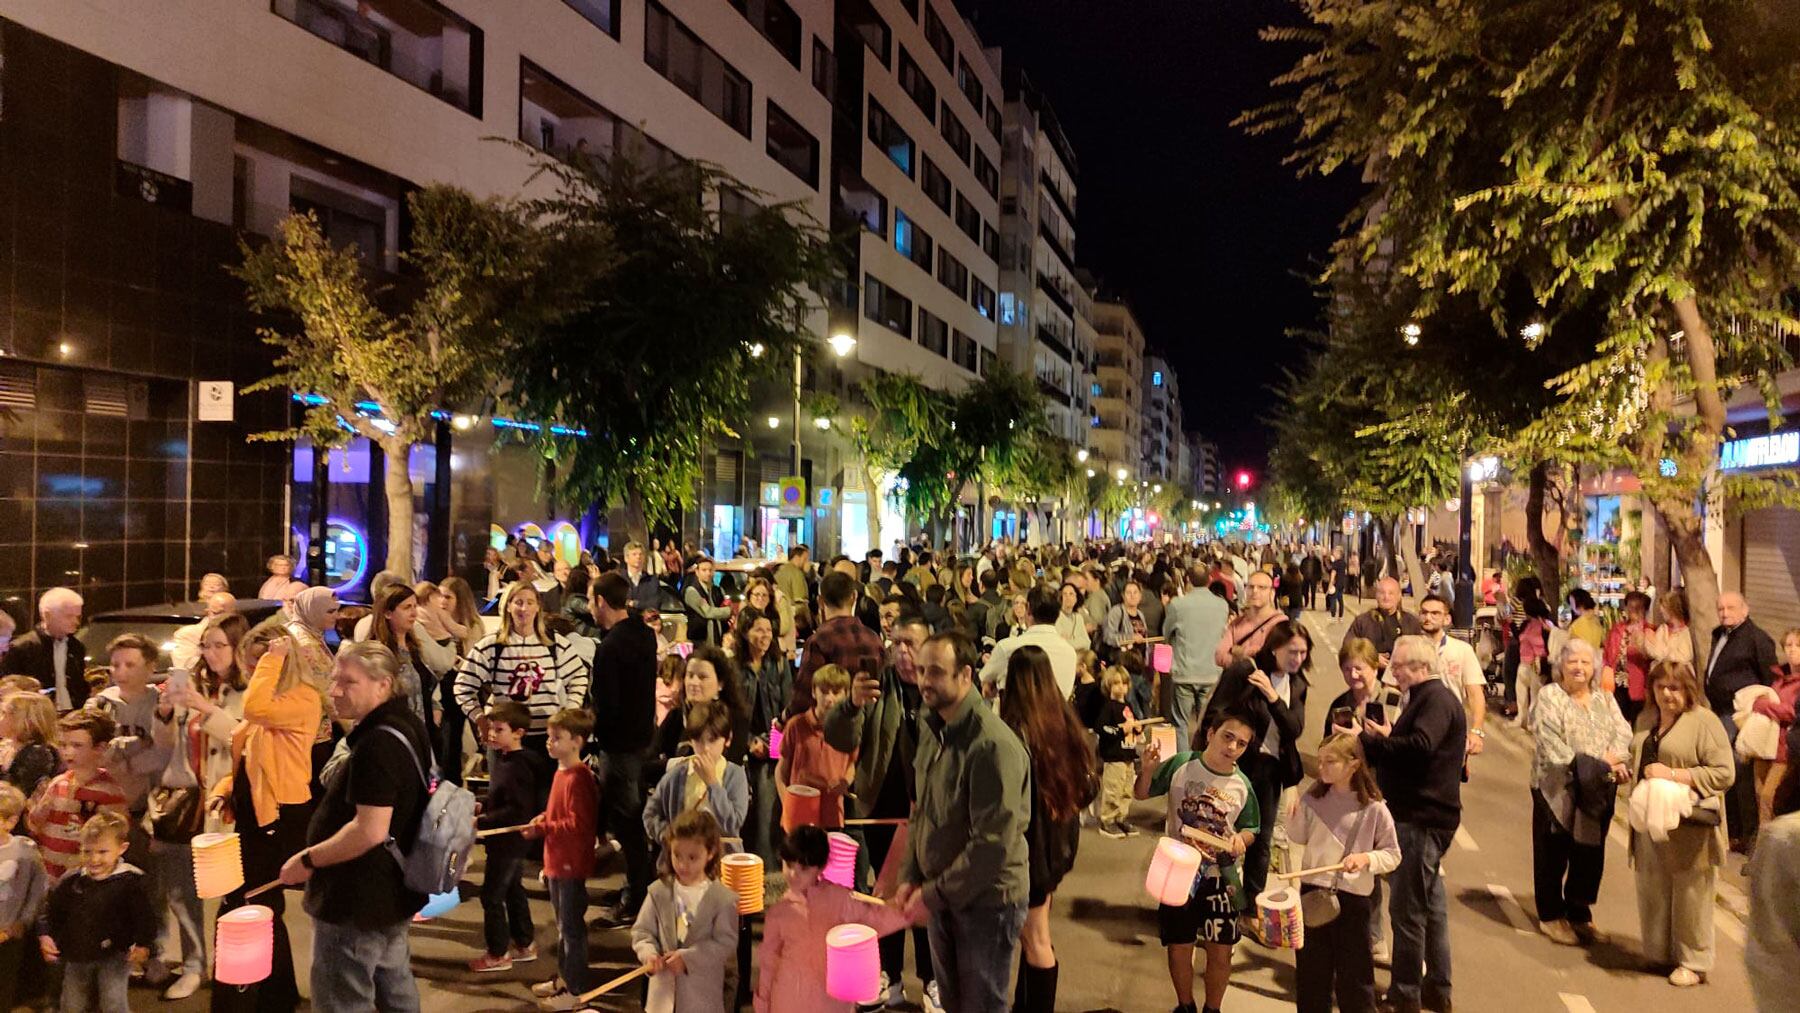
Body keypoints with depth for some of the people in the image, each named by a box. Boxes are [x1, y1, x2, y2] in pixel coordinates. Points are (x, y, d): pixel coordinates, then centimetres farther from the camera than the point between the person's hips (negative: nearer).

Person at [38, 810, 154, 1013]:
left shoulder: (130, 880, -15)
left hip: (114, 955, -5)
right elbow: (52, 910, 9)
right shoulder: (71, 881, -4)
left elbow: (143, 914, -12)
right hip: (77, 956, 5)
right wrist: (45, 935, -4)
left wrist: (142, 943, -20)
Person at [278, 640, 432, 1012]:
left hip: (357, 902, -10)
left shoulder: (377, 743, -26)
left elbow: (370, 831, -31)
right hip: (391, 892, 10)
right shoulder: (405, 726, 7)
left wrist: (307, 860, -18)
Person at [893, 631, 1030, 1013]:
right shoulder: (933, 730, 3)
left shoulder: (993, 744, -24)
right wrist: (910, 877, 2)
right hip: (940, 894, 7)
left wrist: (935, 893, -17)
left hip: (986, 900, -7)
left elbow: (993, 842, -24)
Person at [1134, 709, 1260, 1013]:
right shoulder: (1181, 765, -11)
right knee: (1179, 947, 10)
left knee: (1220, 952, 6)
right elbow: (1141, 794, -1)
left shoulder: (1242, 785, -6)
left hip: (1220, 877, 1)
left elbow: (1249, 828, 9)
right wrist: (1148, 769, -21)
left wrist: (1241, 838, -14)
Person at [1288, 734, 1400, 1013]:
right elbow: (1300, 839, 11)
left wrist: (1366, 857, -20)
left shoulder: (1373, 809, -11)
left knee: (1354, 973, 8)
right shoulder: (1314, 798, -2)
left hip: (1355, 896, -3)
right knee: (1311, 970, 14)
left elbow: (1393, 855, -3)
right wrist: (1295, 818, -8)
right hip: (1313, 890, 3)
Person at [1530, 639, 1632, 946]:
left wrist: (1615, 758, -21)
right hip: (1557, 790, -5)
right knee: (1553, 855, 5)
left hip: (1597, 791, 5)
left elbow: (1623, 732, 0)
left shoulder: (1605, 699, 13)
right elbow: (1552, 746, -15)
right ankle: (1551, 917, 18)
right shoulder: (1549, 697, -5)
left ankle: (1579, 915, 27)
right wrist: (1597, 765, -20)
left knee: (1590, 856, 12)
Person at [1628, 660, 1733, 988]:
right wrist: (1629, 769, 6)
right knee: (1652, 893, 12)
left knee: (1689, 896, 4)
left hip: (1689, 829, -6)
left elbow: (1724, 773, -16)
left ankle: (1693, 963, 17)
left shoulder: (1705, 722, -10)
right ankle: (1658, 952, 26)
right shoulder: (1648, 719, 13)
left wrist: (1673, 775, -20)